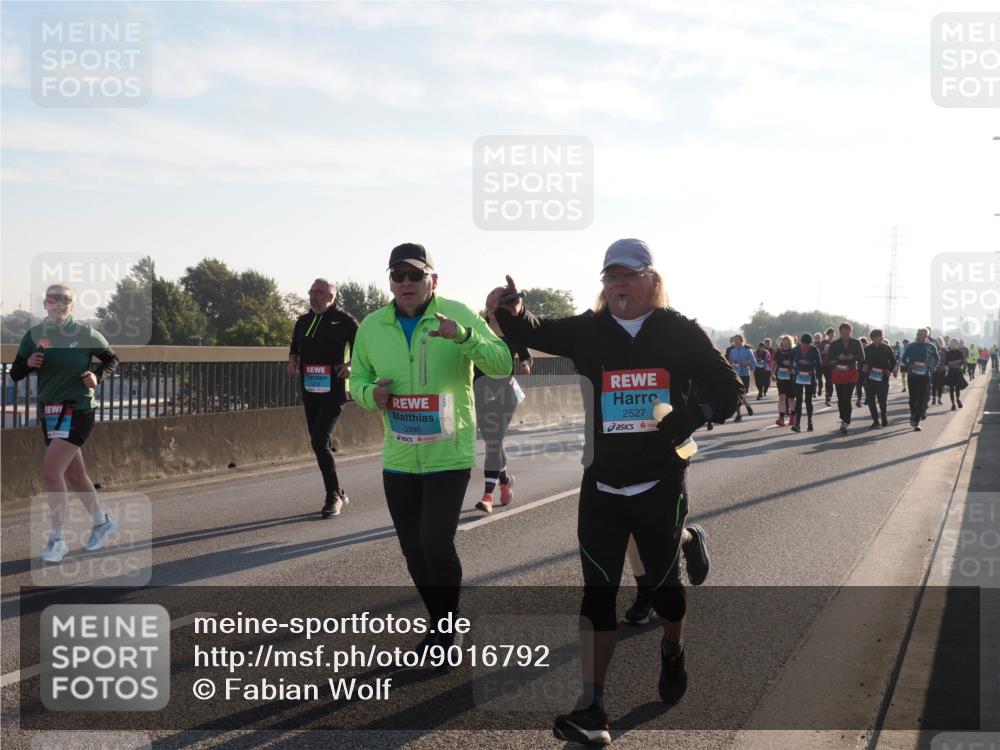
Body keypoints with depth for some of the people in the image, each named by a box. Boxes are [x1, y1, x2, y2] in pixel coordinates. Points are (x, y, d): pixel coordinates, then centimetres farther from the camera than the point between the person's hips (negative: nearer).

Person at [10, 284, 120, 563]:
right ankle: (102, 522, 35)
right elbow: (15, 374, 6)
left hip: (76, 409, -5)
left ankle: (57, 539, -4)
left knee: (50, 472, -15)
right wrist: (28, 364, -15)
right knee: (74, 475, 16)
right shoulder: (34, 334, 2)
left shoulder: (86, 334, -7)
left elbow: (112, 359, 7)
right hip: (48, 411, 5)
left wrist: (97, 375, -11)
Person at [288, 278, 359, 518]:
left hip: (333, 391, -7)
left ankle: (333, 496, -5)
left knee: (319, 442, -16)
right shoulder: (303, 321, 14)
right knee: (320, 444, 12)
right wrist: (293, 358, 7)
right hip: (309, 391, 7)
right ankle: (338, 494, 26)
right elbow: (295, 345, 29)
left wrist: (352, 364, -18)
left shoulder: (344, 320, -4)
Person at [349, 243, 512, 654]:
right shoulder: (371, 326, 1)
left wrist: (463, 336, -36)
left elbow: (503, 365, -19)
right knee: (414, 551, 11)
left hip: (448, 457, -4)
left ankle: (450, 628, 9)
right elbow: (358, 379, 12)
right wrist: (371, 394, -12)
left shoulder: (459, 316, -10)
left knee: (436, 543, -15)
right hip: (398, 460, 4)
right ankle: (440, 626, 32)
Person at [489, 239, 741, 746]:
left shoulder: (680, 333, -4)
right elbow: (536, 333, -3)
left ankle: (673, 653, 48)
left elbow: (728, 387, -1)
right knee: (597, 592, -2)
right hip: (601, 485, 1)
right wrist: (510, 312, -26)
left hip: (661, 485, -1)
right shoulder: (589, 330, 1)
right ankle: (591, 708, 2)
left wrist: (692, 417, -20)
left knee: (663, 582, 15)